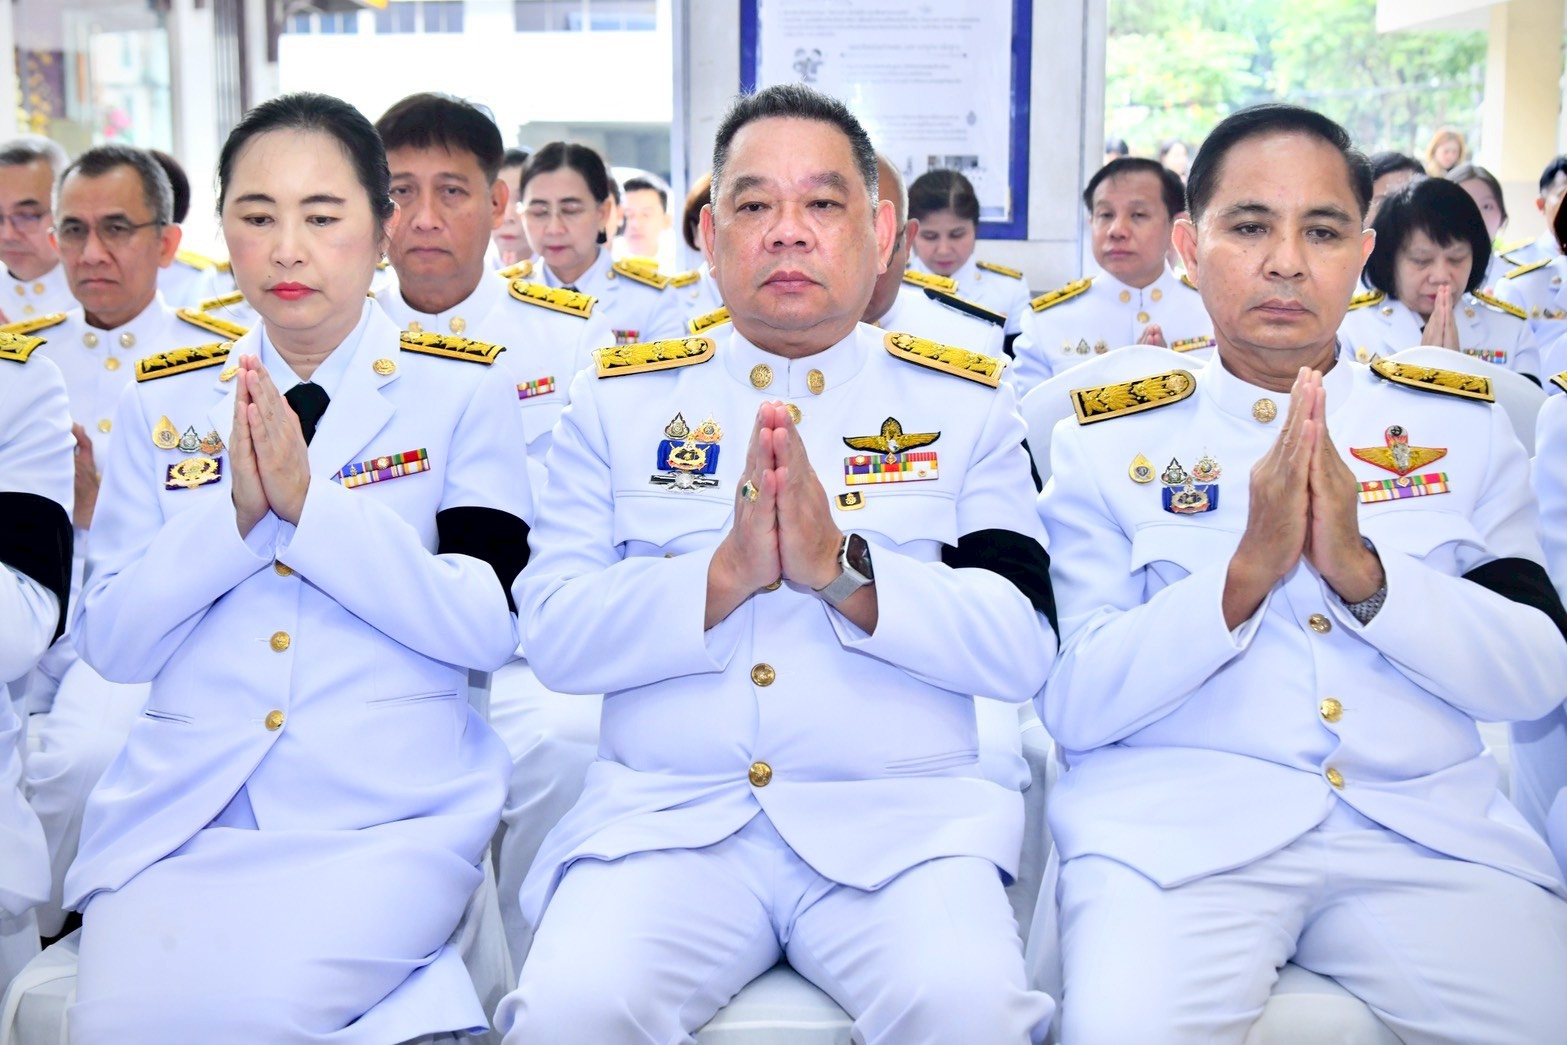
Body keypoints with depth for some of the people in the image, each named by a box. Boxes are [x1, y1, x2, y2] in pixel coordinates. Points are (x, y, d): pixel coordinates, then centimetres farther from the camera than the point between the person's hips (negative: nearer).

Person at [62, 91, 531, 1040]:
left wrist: (311, 503, -16)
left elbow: (490, 629, -8)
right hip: (183, 811, 3)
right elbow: (110, 644, 5)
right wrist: (236, 515, -11)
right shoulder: (165, 399, 10)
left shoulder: (464, 388, 2)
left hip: (390, 817, -3)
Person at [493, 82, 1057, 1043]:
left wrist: (842, 569, -15)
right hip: (664, 814, 1)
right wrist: (725, 575, -14)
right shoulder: (620, 399, 11)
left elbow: (1023, 645, -2)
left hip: (901, 818, 0)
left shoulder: (965, 403, 9)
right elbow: (553, 634, 1)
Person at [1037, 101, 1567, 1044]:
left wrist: (1361, 570, -12)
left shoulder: (1462, 425, 12)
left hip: (1428, 824, 4)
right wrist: (1245, 572, -14)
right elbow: (1072, 707, -2)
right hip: (1175, 822, -3)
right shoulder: (1108, 438, 5)